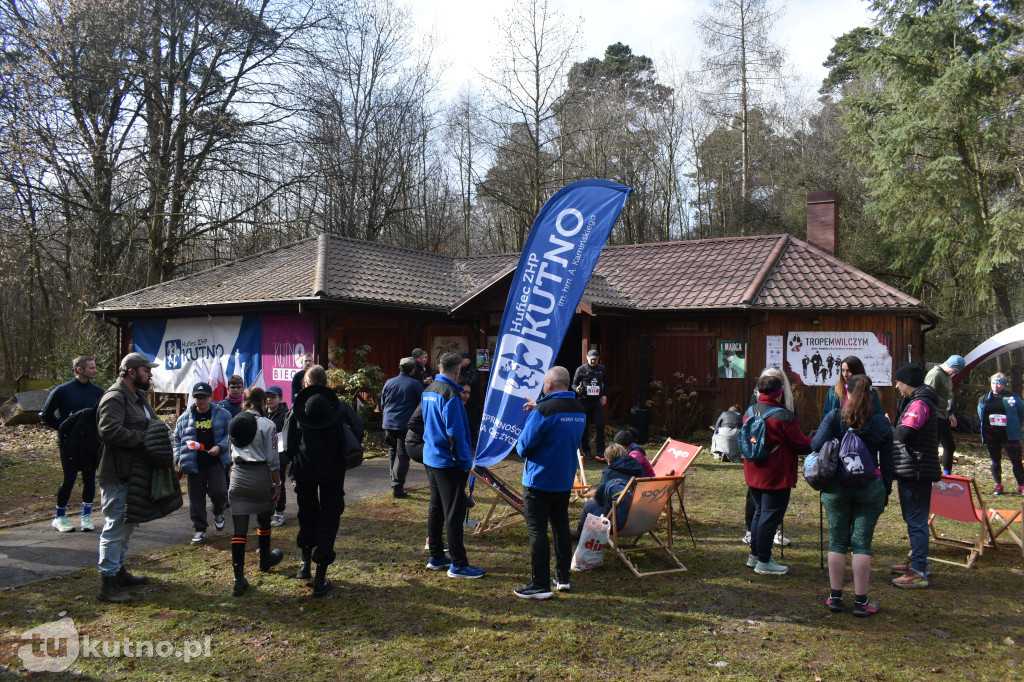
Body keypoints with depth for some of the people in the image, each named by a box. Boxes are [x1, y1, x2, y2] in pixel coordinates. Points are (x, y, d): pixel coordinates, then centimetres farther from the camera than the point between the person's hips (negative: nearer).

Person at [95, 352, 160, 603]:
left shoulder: (138, 396, 16)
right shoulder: (115, 398, -18)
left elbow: (150, 424, 22)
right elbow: (110, 431, -30)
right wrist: (143, 437, -23)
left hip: (133, 472, 11)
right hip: (116, 475, -11)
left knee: (128, 523, 19)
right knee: (115, 526, -5)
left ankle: (119, 570, 33)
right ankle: (107, 583, 3)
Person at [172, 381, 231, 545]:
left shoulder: (222, 414, 3)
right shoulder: (185, 417, 9)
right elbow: (177, 439, 16)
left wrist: (220, 447, -11)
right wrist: (178, 459, 4)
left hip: (216, 462, -2)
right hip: (194, 464, 2)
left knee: (218, 491, -14)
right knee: (196, 497, 5)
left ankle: (218, 513, 20)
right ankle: (200, 529, 17)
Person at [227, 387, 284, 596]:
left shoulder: (234, 423, 6)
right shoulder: (266, 425, -9)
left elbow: (232, 453, 16)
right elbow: (273, 459, -9)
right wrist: (277, 484, -2)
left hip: (238, 477, 3)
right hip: (261, 477, -3)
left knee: (238, 529, 1)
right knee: (264, 521, 20)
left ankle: (239, 579, -4)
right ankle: (265, 560, 42)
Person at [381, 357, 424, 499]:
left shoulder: (389, 383, 7)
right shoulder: (415, 384, -5)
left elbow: (382, 404, 17)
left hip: (388, 423, 4)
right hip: (405, 424, -4)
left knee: (392, 452, 19)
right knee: (402, 454, -4)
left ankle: (395, 481, 27)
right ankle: (397, 486, -11)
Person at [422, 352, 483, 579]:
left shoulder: (428, 391, 9)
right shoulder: (450, 395, -20)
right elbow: (455, 432, -22)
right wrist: (465, 462, -13)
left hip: (431, 458, 9)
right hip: (448, 463, -9)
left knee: (436, 508, 16)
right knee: (454, 513, -3)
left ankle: (436, 557, 25)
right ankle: (458, 565, 3)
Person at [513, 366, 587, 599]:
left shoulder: (544, 411, -20)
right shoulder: (579, 410, 4)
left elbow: (524, 446, -19)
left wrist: (520, 448, 6)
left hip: (539, 480, -7)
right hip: (565, 481, 7)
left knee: (537, 531, -1)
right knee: (561, 527, 17)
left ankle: (540, 585, 2)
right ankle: (563, 577, 25)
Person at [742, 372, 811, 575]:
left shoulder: (749, 413, 3)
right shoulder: (784, 417, -18)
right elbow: (802, 445, -11)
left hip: (753, 474, 7)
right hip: (776, 477, -7)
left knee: (759, 512, 20)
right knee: (771, 516, 2)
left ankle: (754, 555, 29)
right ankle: (764, 562, 9)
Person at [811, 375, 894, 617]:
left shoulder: (834, 417, -5)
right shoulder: (881, 423, 1)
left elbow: (816, 445, -14)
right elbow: (886, 462, 4)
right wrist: (886, 491, 13)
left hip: (835, 487, 0)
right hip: (869, 488, 0)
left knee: (837, 542, 8)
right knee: (862, 543, 4)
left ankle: (835, 597, 15)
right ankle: (861, 601, 9)